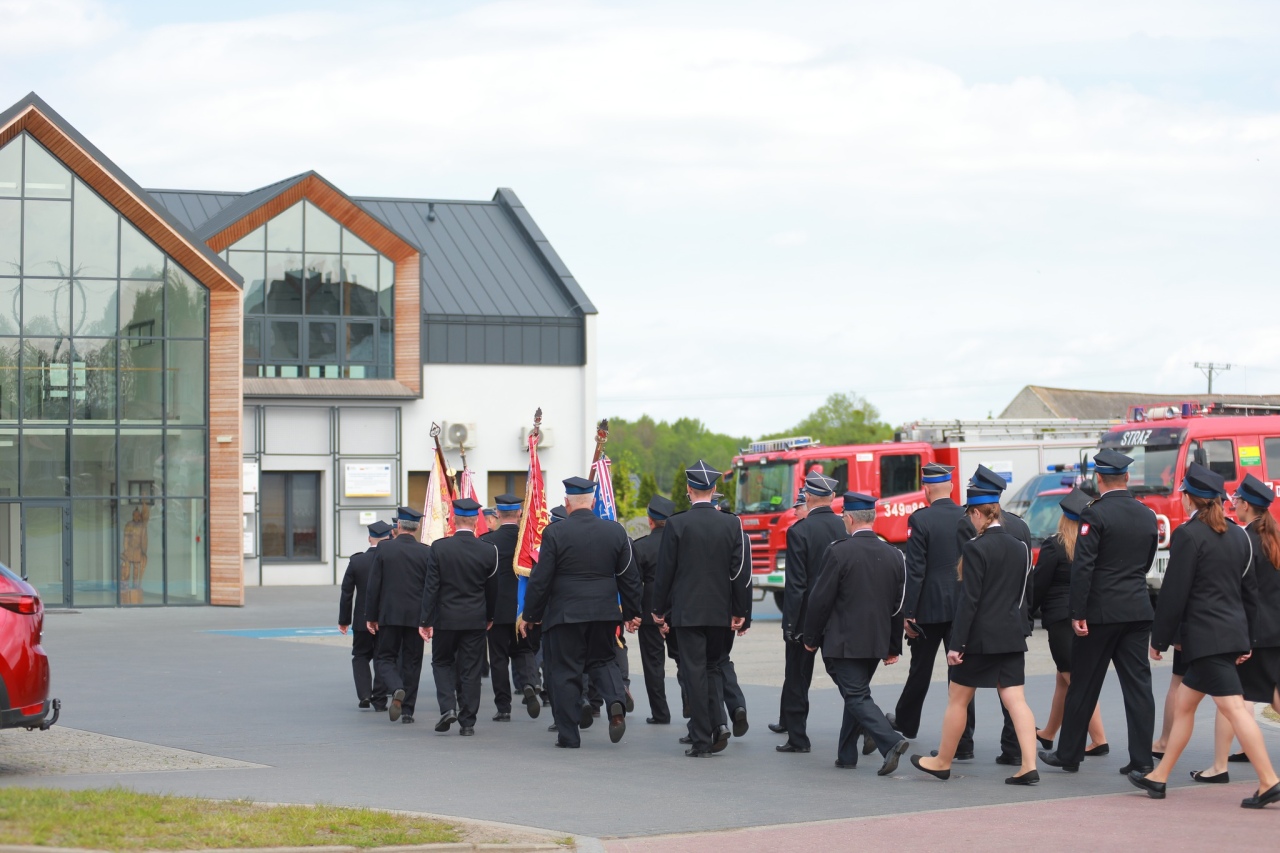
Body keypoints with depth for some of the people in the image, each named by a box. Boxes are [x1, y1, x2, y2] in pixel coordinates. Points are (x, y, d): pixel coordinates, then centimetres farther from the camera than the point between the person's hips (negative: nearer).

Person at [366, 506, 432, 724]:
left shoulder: (384, 549, -5)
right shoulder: (426, 552, -4)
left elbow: (373, 585, -3)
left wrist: (371, 616, 3)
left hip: (389, 614, -1)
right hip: (416, 615, 1)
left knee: (385, 658, 9)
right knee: (411, 661, 9)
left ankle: (397, 690, -19)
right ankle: (407, 709, 10)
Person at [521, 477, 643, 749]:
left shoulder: (555, 533, -10)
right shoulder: (615, 531, 1)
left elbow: (540, 579, -8)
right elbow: (629, 577, 6)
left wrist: (529, 615, 1)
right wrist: (632, 613, 16)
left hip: (565, 613, -3)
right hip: (605, 612, 4)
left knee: (565, 672, 5)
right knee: (603, 660, 21)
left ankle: (569, 735, 7)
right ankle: (616, 701, -7)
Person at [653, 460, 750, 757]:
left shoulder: (676, 524, -8)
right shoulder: (731, 524, -1)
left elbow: (665, 571, -5)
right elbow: (741, 570, -1)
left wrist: (660, 609, 6)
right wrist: (740, 611, 5)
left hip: (687, 611, -3)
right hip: (720, 612, 3)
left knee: (695, 672, 0)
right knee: (714, 667, 18)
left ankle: (701, 740, 0)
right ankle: (716, 724, 1)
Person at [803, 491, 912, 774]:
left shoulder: (839, 552, -13)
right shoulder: (894, 555, 4)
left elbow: (821, 599, -12)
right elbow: (899, 604, 9)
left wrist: (811, 637, 0)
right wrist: (894, 647, 16)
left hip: (843, 642, -6)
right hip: (876, 642, 6)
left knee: (857, 697, -5)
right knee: (856, 694, 17)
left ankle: (891, 742, -22)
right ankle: (847, 755, 22)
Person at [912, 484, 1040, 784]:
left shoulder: (976, 548, -13)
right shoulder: (1020, 547, 8)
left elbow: (968, 599, -16)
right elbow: (1024, 595, 14)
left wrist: (956, 643, -13)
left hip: (980, 636, -6)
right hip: (1013, 636, 6)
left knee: (958, 699, 8)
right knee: (1015, 699, 2)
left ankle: (942, 762, 20)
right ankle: (1029, 766, -8)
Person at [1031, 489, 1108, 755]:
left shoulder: (1054, 546, -13)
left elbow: (1038, 586, -8)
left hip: (1062, 619, -6)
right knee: (1065, 678, 19)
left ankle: (1099, 740, -8)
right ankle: (1048, 734, 33)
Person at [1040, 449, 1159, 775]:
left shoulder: (1096, 514, -12)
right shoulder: (1147, 516, 7)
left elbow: (1082, 566, -17)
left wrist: (1078, 613, -14)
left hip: (1101, 613, -5)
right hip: (1138, 610, 5)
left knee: (1083, 686, 5)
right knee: (1138, 684, 4)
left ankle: (1069, 754, 13)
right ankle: (1142, 758, 2)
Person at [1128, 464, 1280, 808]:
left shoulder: (1189, 535, -11)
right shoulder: (1238, 535, 12)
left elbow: (1174, 593, -12)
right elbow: (1250, 590, 15)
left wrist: (1159, 639, -5)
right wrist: (1246, 640, 21)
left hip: (1205, 635, -9)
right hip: (1233, 632, 9)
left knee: (1233, 707, -11)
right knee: (1184, 703, 17)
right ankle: (1159, 777, 23)